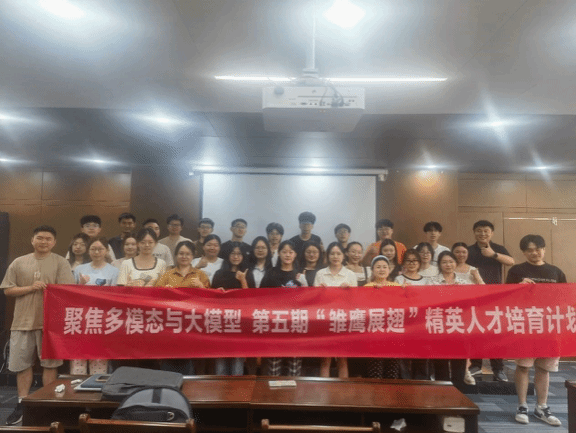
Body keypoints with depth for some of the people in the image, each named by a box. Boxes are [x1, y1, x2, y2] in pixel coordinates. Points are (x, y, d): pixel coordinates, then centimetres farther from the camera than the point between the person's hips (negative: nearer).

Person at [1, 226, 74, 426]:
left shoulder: (60, 262, 0)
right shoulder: (19, 263, 8)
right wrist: (31, 287, -10)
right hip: (23, 320, 3)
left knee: (49, 363, 5)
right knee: (22, 363, 8)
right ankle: (22, 404, 22)